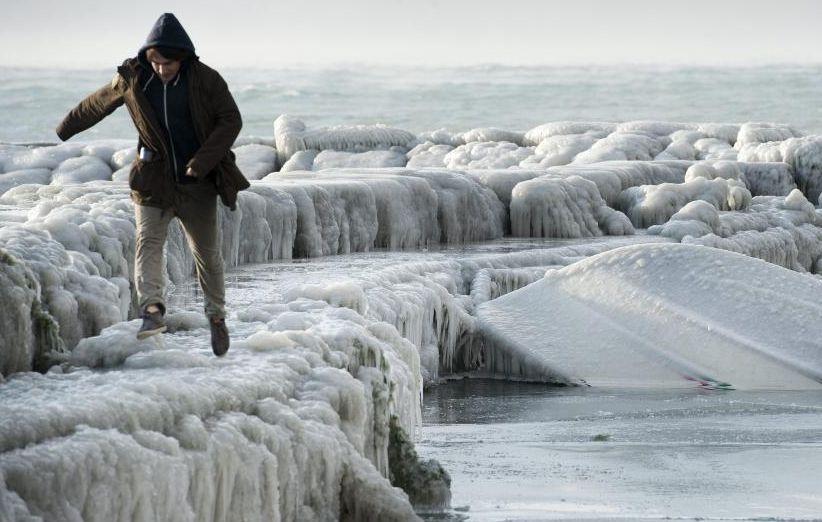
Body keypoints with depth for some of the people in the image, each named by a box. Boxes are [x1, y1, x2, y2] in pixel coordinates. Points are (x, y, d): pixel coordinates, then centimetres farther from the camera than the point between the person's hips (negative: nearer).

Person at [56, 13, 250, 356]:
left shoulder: (205, 80, -10)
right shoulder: (132, 79, -3)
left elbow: (231, 121, -7)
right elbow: (96, 105, 12)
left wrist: (203, 162, -18)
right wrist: (63, 131, 24)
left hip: (197, 183, -1)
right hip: (153, 181, 1)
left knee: (207, 252, 8)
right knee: (148, 241, -19)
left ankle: (216, 316, 25)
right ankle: (152, 308, -33)